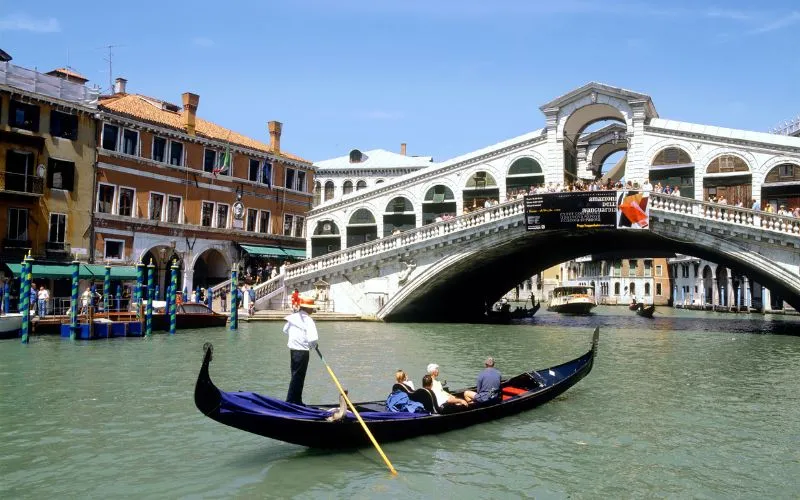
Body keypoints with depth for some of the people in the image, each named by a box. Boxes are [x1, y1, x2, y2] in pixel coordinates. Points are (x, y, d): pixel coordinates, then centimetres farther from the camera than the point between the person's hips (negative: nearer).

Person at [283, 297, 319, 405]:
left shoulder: (293, 316, 4)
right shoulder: (308, 320, -18)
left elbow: (285, 330, 19)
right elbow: (313, 338, -26)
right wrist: (313, 345, -4)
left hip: (292, 350, 8)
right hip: (302, 351, -8)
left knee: (296, 376, 17)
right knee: (298, 377, 1)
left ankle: (297, 401, 26)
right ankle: (290, 401, 3)